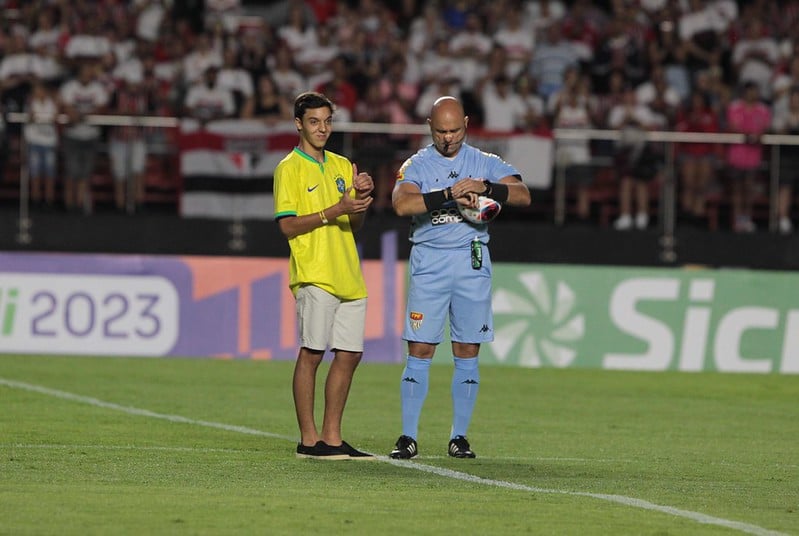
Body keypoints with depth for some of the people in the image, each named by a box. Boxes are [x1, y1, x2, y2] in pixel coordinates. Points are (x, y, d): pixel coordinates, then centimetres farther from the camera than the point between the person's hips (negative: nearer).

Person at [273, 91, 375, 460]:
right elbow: (287, 225, -10)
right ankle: (309, 439, -5)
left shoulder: (342, 166, 18)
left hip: (349, 276, 7)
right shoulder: (289, 168, -2)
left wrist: (362, 198, 0)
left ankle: (332, 437, 11)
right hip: (314, 276, -7)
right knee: (312, 352, -7)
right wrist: (335, 210, -18)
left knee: (349, 355, 5)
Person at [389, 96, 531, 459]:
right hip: (430, 262, -2)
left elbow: (523, 195, -4)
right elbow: (401, 204, -17)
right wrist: (449, 195, -26)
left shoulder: (485, 163, 8)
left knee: (467, 353, 3)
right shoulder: (416, 166, 2)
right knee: (420, 350, -6)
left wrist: (485, 188, -22)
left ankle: (459, 437, 9)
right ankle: (408, 437, -3)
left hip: (472, 261, 2)